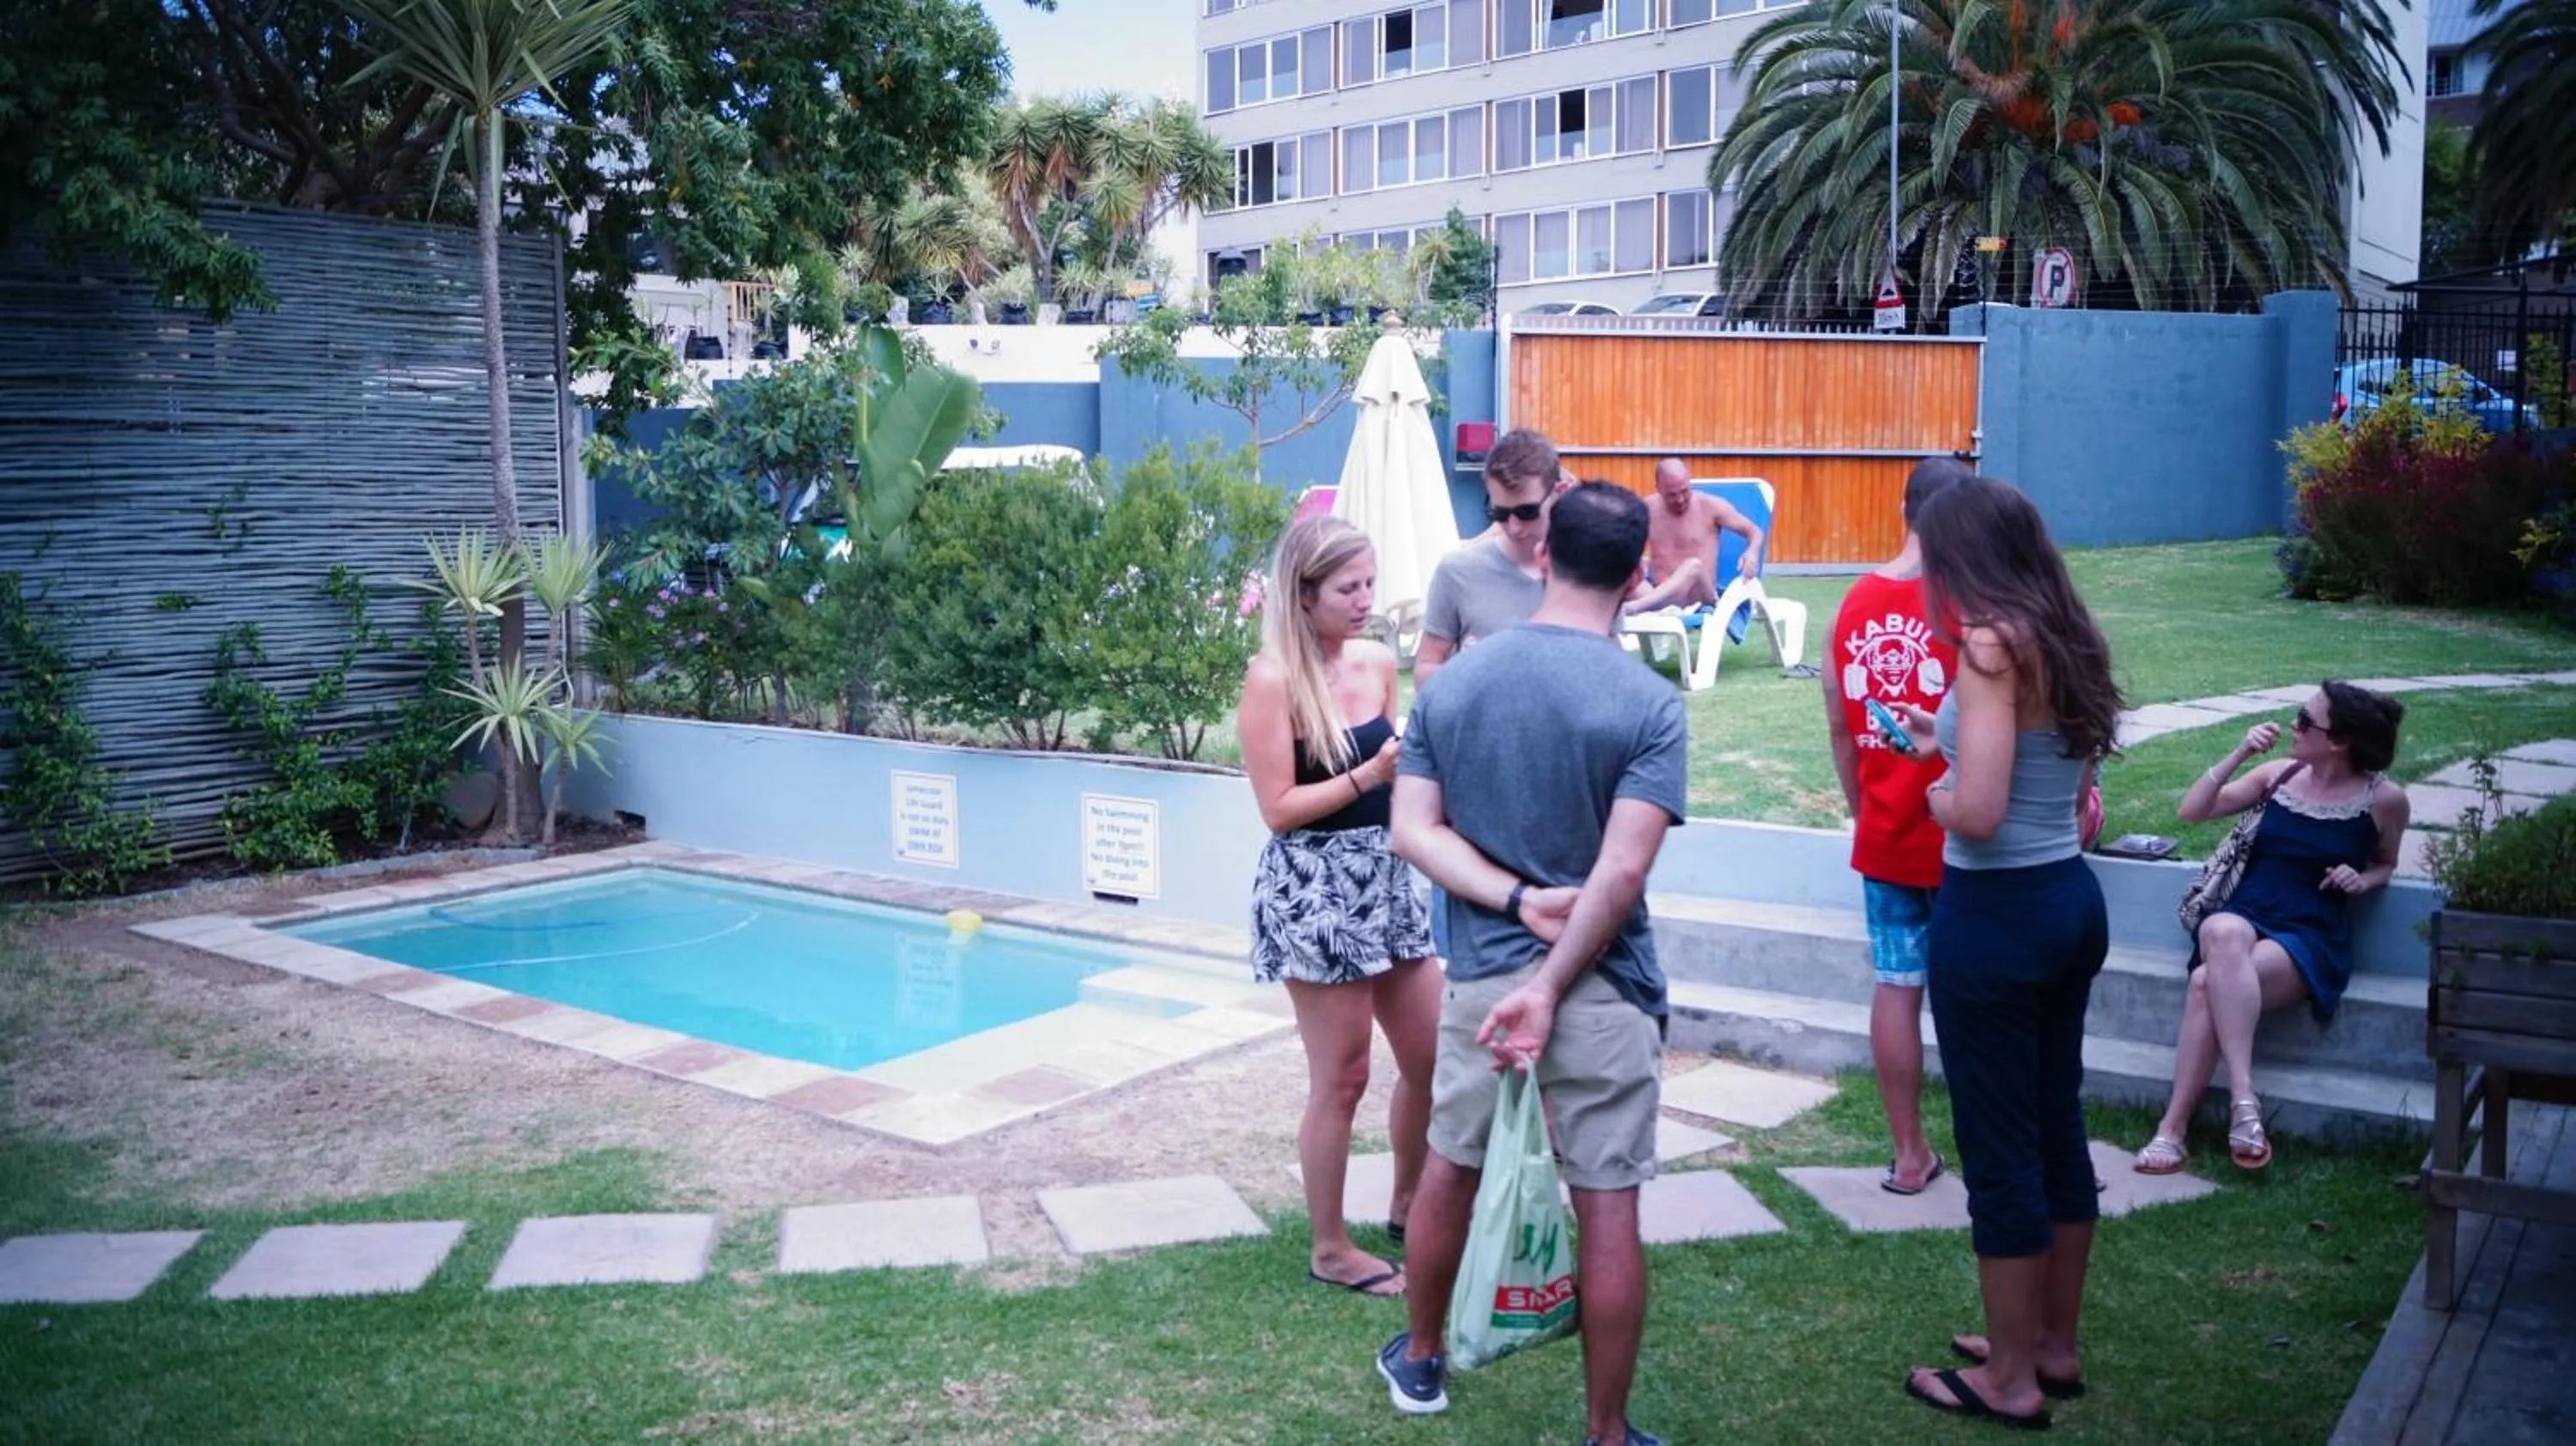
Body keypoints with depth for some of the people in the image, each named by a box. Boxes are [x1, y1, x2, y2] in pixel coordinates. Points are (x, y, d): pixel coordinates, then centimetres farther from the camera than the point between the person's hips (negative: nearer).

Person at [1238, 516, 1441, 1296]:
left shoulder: (1379, 662, 5)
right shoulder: (1272, 680, -15)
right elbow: (1279, 809, -16)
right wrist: (1370, 774, -22)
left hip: (1383, 877, 7)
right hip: (1311, 888, -7)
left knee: (1432, 1056, 14)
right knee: (1341, 1078, 3)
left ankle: (1408, 1202, 37)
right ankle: (1330, 1250, 20)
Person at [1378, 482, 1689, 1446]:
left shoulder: (1449, 683, 0)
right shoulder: (1649, 703, -11)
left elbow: (1413, 831, -5)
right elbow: (1623, 871, -19)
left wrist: (1516, 901, -11)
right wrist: (1553, 986, -16)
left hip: (1478, 975, 4)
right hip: (1603, 988, -3)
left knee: (1449, 1170, 23)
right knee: (1608, 1213, 6)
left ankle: (1420, 1359, 41)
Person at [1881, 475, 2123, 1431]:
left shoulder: (1992, 645, -18)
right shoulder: (2063, 641, 7)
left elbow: (1978, 811, -25)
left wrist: (1936, 796, -5)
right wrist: (1948, 740, 17)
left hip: (1997, 915, -9)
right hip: (2070, 900, 9)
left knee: (1998, 1146, 3)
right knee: (2055, 1126, 18)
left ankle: (2009, 1379, 16)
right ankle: (2054, 1348, 32)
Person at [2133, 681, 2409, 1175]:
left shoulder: (2384, 799, 1)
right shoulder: (2279, 774, 8)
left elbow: (2385, 864, 20)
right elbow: (2192, 811, 8)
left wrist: (2362, 881, -3)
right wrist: (2239, 755, -2)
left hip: (2311, 937, -3)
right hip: (2245, 917, 3)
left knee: (2208, 983, -35)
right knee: (2222, 933, -38)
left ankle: (2172, 1130, -35)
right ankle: (2243, 1098, -39)